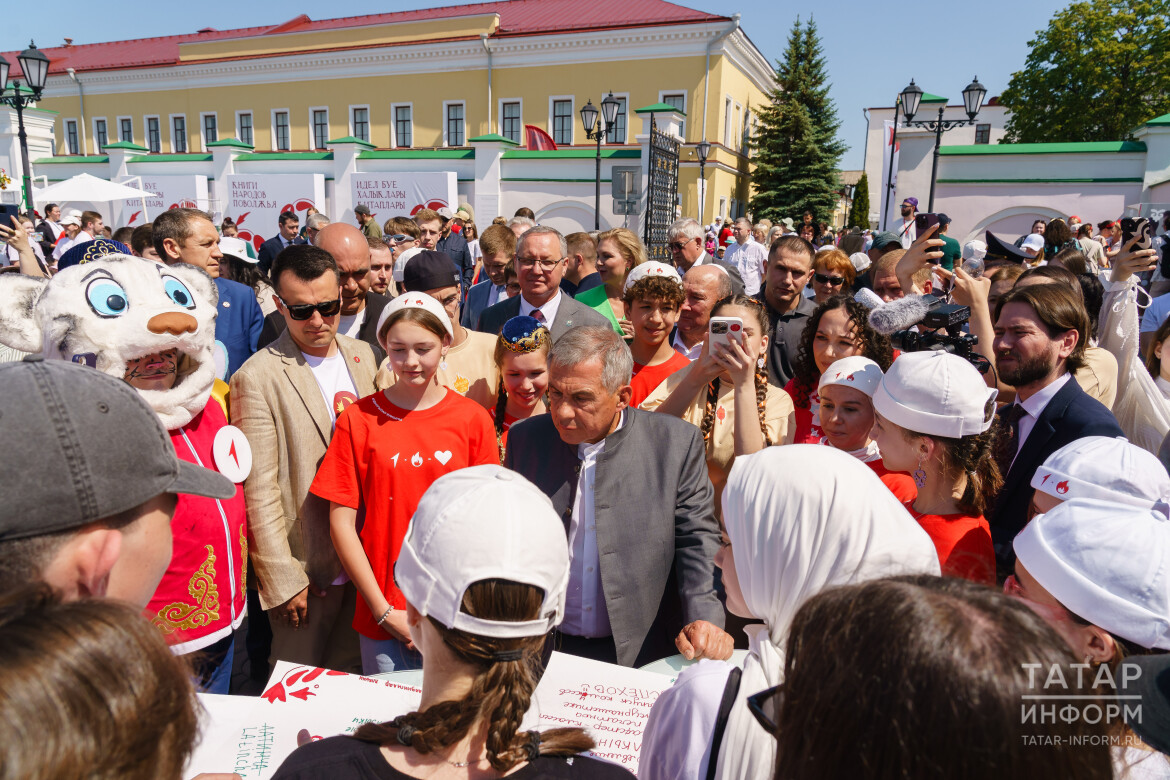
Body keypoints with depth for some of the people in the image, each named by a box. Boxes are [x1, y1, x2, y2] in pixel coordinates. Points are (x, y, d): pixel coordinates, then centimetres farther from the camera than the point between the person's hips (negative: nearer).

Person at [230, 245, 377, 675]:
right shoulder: (257, 377, -14)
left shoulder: (362, 354, 5)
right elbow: (260, 492, -14)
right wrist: (283, 581, -13)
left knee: (353, 674, 20)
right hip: (308, 569, -5)